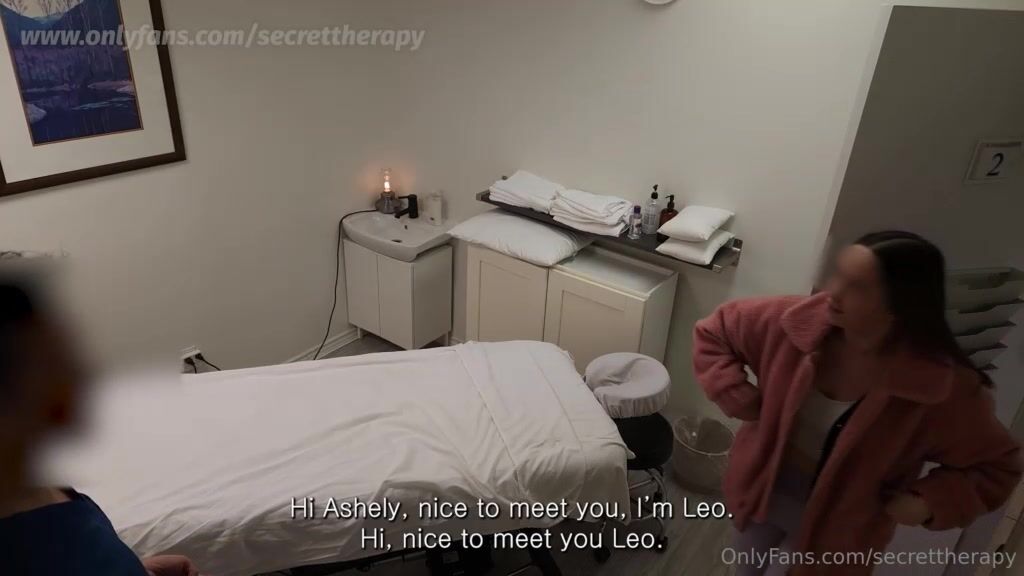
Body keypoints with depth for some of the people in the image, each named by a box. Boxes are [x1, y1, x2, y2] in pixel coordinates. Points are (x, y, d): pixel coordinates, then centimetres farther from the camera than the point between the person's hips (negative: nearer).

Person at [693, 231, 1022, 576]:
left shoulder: (945, 390, -25)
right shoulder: (798, 322, -21)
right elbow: (713, 334, -8)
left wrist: (929, 502, -23)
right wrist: (741, 402, -16)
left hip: (832, 525, -3)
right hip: (764, 490, 3)